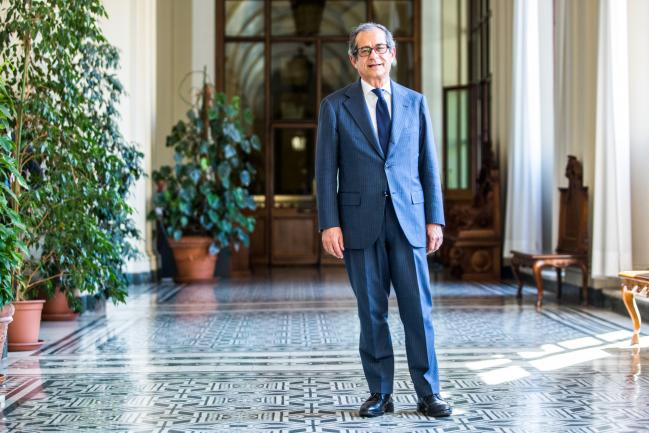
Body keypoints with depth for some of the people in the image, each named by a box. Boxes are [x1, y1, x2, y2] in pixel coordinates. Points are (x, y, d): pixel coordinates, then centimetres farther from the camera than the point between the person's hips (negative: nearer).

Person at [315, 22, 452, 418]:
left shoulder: (415, 102, 10)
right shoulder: (335, 106, 5)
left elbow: (428, 165, 9)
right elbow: (326, 170, 1)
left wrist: (435, 218, 3)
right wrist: (329, 224, -7)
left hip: (408, 219, 1)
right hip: (360, 221, -1)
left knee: (418, 308, 0)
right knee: (372, 311, 4)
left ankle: (428, 393, 9)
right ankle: (380, 393, 15)